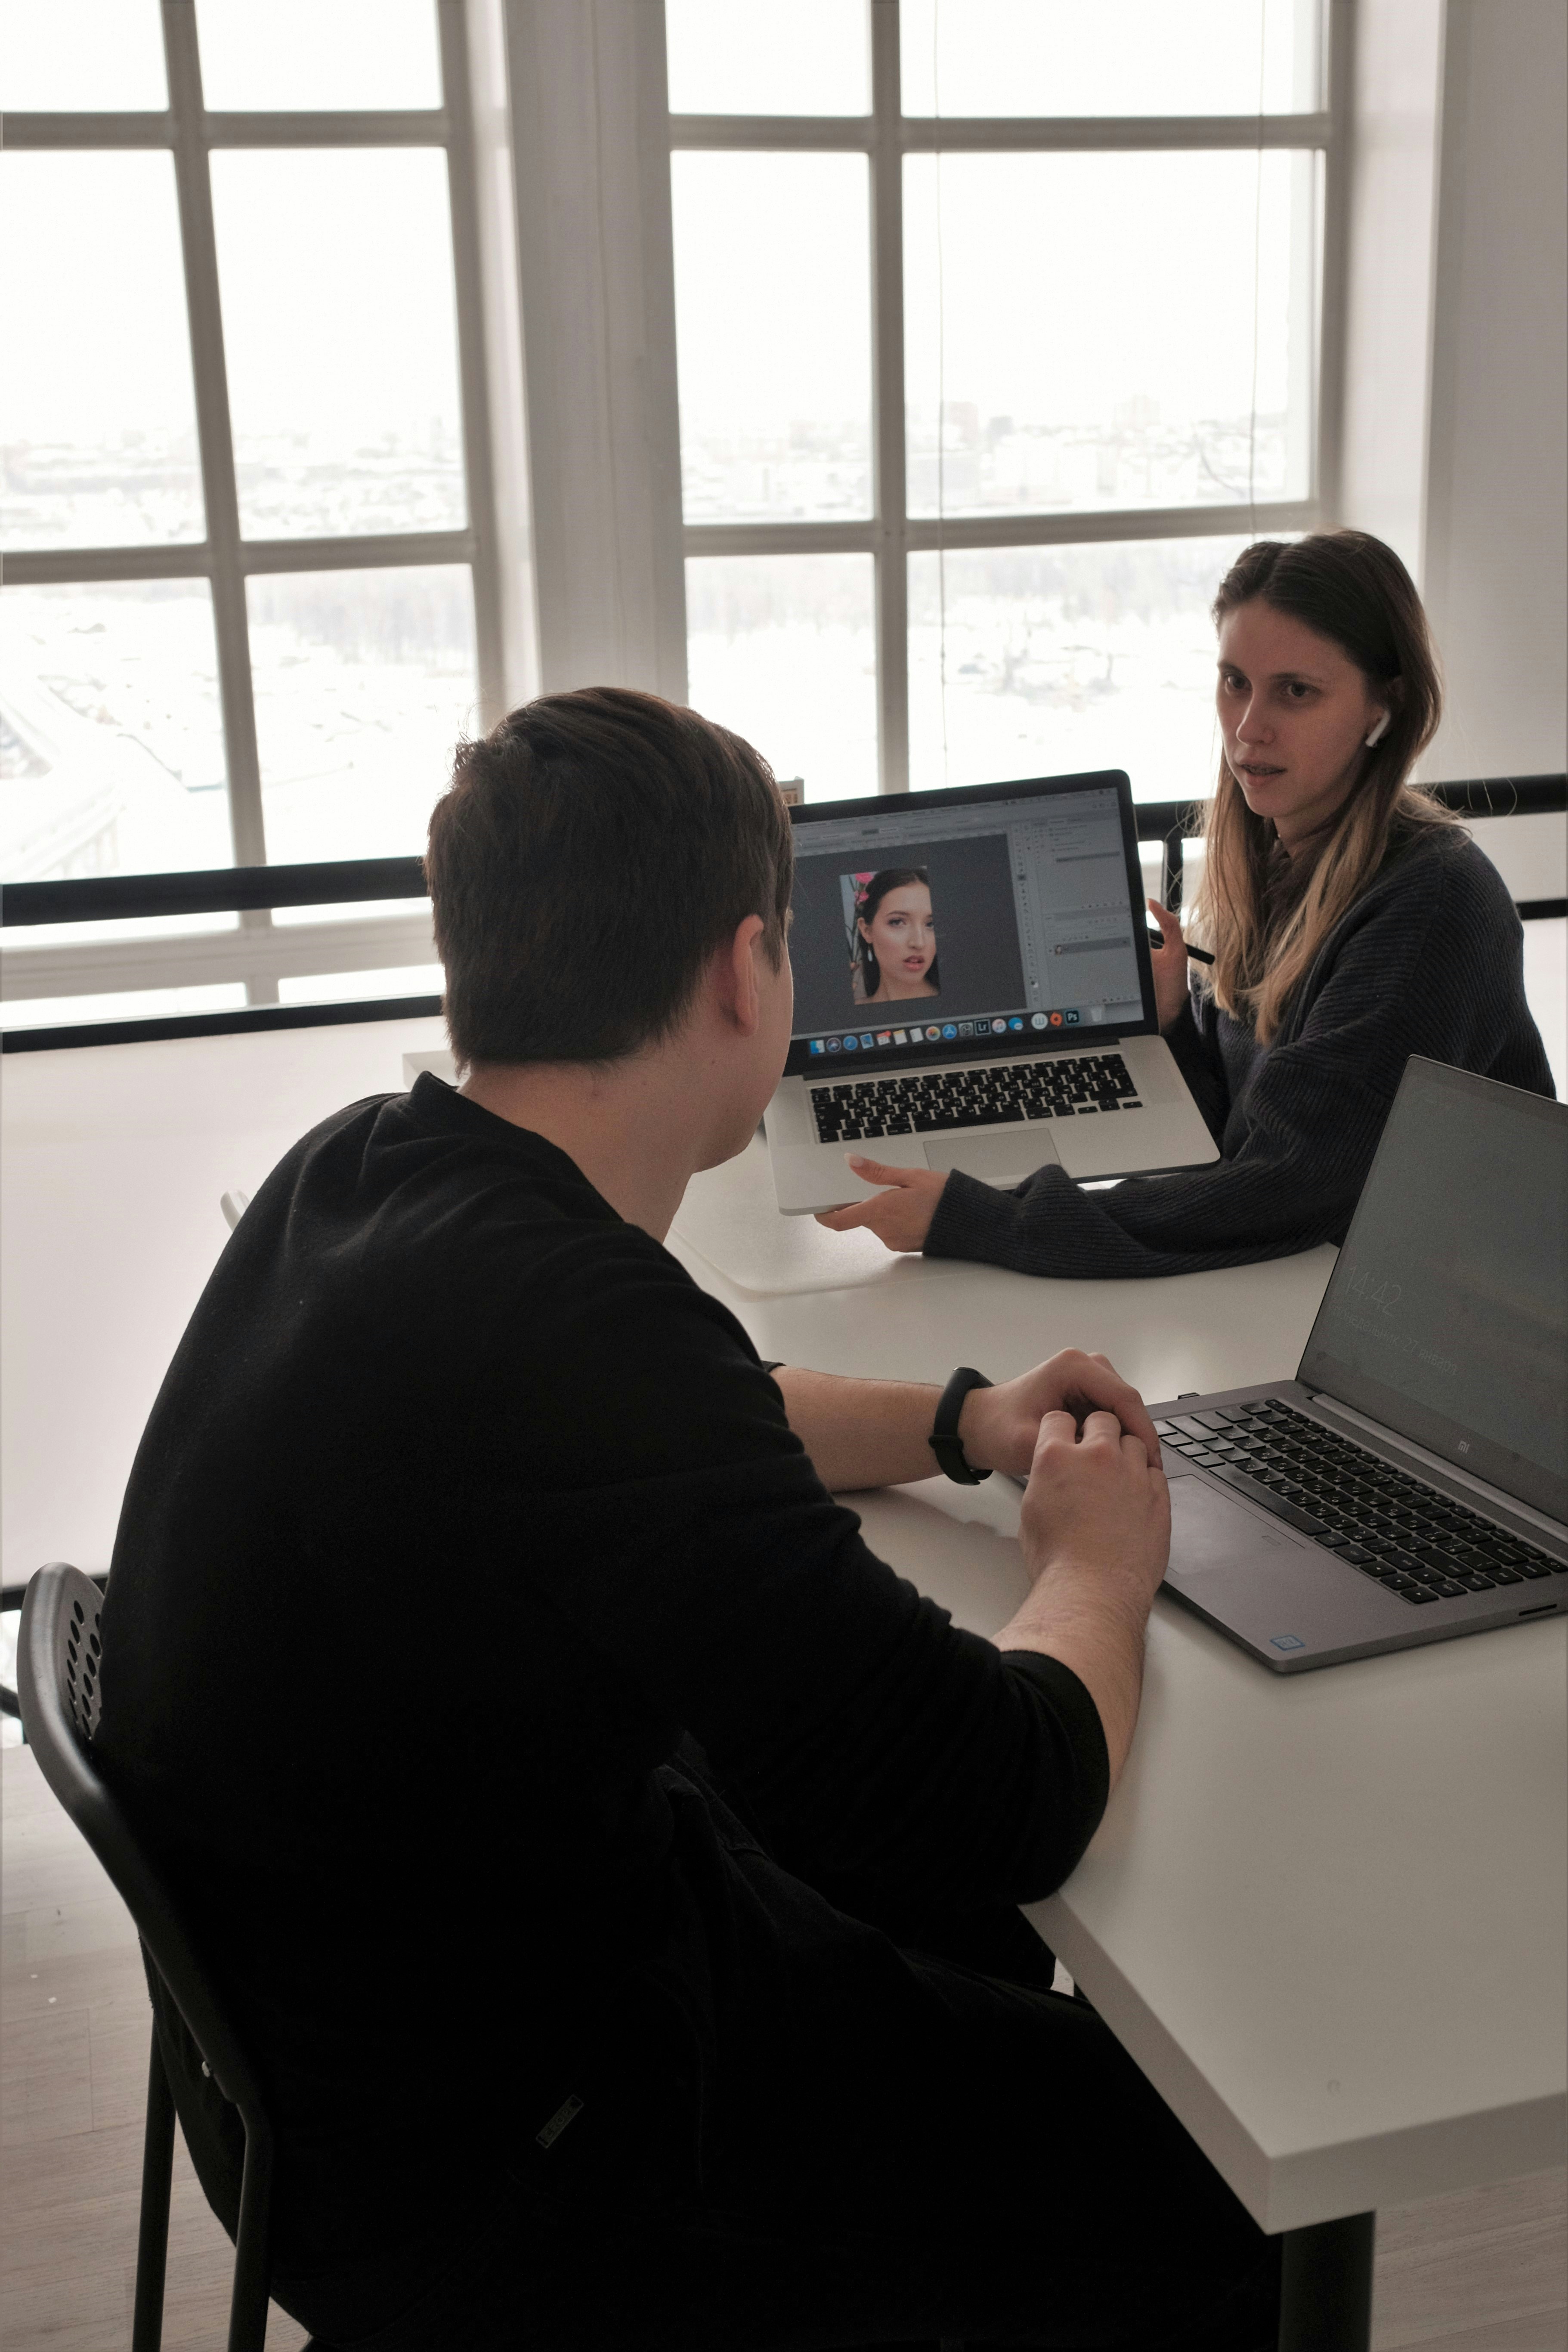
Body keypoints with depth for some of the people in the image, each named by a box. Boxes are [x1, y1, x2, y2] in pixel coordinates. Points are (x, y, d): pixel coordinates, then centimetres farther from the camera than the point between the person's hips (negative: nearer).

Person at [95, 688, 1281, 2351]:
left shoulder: (364, 1165, -7)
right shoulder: (569, 1321, -36)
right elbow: (1008, 1805, -28)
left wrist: (957, 1422, 7)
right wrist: (1094, 1571, -8)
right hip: (462, 2168, -8)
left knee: (967, 1941, 24)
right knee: (1208, 2215, 4)